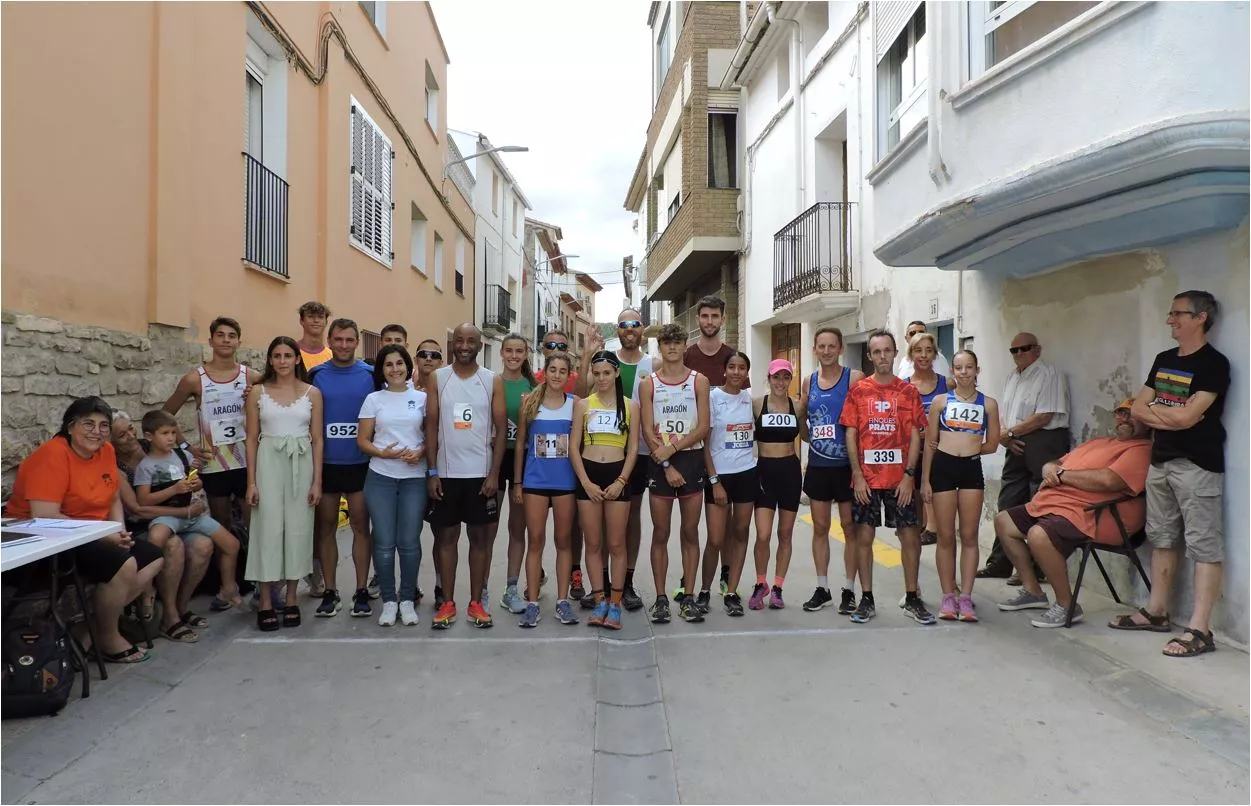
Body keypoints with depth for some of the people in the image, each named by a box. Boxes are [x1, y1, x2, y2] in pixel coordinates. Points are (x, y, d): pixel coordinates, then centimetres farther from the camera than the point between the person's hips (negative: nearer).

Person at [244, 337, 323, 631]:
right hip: (269, 463, -1)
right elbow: (252, 438, 3)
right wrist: (251, 482, -3)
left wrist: (317, 481, -2)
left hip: (301, 465, 1)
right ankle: (266, 604, 7)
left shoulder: (312, 393, 3)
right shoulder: (258, 392, 3)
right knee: (269, 528, -2)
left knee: (298, 529, 4)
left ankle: (291, 601, 15)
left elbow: (317, 439, 3)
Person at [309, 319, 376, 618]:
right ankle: (330, 592, 17)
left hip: (360, 464, -1)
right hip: (325, 464, 1)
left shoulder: (371, 375, 1)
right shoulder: (316, 376, 4)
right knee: (326, 527, 7)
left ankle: (362, 591, 13)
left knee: (360, 526, 3)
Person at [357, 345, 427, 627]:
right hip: (380, 478, 0)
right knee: (384, 542, 2)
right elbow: (362, 440, 4)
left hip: (414, 478, 0)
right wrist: (383, 453, -15)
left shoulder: (422, 398, 5)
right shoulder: (374, 399, 5)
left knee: (409, 542, 2)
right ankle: (388, 600, 16)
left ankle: (407, 599, 17)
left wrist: (420, 452, -13)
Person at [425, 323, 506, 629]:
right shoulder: (437, 379, 2)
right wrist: (432, 471, -4)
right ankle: (448, 602, 17)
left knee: (480, 536, 6)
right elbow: (431, 426, 1)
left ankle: (476, 602, 16)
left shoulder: (493, 381, 0)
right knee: (447, 535, 7)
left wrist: (494, 473, -7)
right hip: (446, 472, 1)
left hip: (481, 473, 0)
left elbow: (501, 428, 0)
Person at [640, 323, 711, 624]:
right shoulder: (648, 383, 4)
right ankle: (660, 598, 10)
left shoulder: (699, 381, 4)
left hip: (691, 458, 1)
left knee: (690, 531, 5)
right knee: (661, 533, 3)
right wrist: (667, 465, -11)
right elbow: (648, 430, -2)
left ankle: (687, 596, 12)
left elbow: (703, 427, -4)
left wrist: (672, 448, -15)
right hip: (660, 462, 0)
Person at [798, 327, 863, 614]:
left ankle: (849, 590, 15)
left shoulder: (854, 378, -7)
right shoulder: (809, 382, 7)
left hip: (845, 466, -4)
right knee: (820, 528, 10)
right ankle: (822, 588, 20)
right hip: (818, 466, 4)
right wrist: (812, 439, 4)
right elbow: (801, 419, 20)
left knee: (850, 528, 5)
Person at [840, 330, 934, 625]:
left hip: (899, 478, 1)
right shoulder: (858, 391, 3)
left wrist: (909, 475, -7)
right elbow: (850, 435, 0)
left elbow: (915, 436, 2)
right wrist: (857, 475, -7)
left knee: (910, 535, 4)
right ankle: (866, 599, 15)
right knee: (863, 536, 3)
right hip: (866, 478, 0)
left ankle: (911, 598, 18)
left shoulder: (908, 391, 4)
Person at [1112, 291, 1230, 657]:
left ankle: (1199, 629, -6)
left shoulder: (1213, 363, -9)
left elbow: (1186, 416, -18)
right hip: (1160, 461, 8)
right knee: (1162, 539, 14)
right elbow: (1138, 408, 8)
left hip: (1197, 465, -8)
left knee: (1203, 545, -5)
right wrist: (1173, 415, -8)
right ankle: (1157, 611, 24)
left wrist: (1153, 407, -2)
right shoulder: (1163, 360, 14)